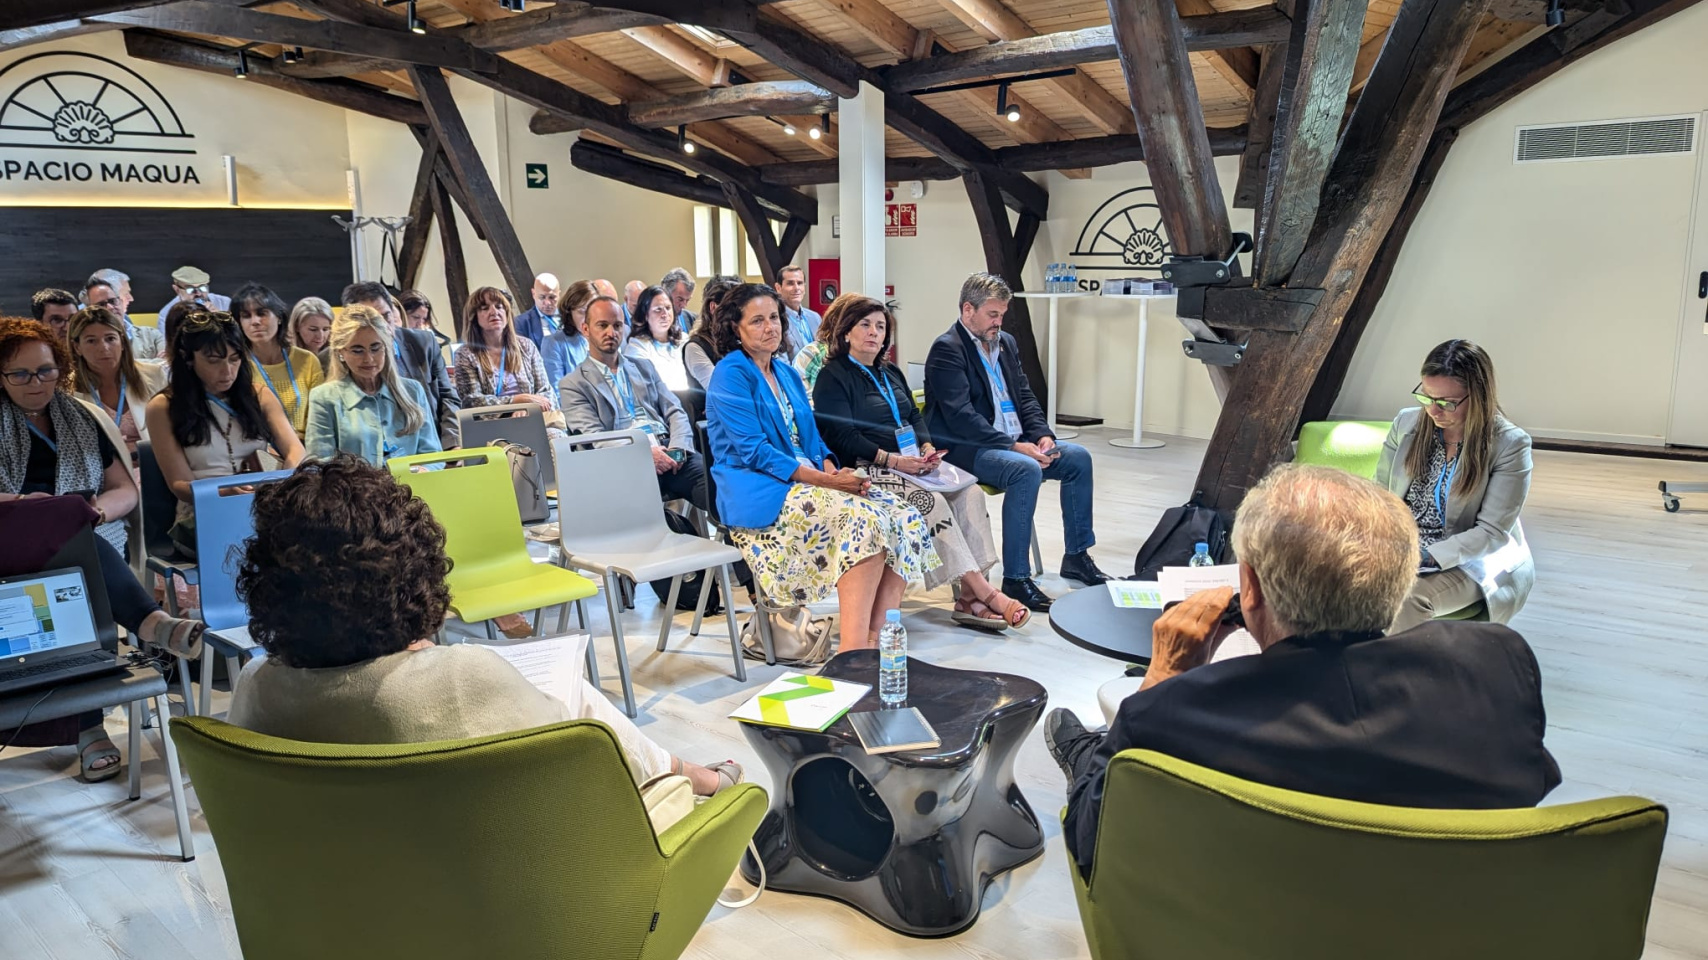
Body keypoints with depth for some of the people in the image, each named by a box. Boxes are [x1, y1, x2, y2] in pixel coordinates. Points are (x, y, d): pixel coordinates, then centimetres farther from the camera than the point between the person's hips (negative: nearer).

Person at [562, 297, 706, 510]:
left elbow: (675, 413, 17)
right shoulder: (573, 384, 9)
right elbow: (593, 440, -3)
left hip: (668, 453, 4)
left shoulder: (643, 367, 24)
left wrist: (678, 448, -5)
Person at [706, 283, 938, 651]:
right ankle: (854, 652, -34)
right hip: (759, 493, -8)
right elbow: (753, 450, -14)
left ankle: (875, 640, -21)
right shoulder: (730, 374, -4)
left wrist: (832, 469, -6)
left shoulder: (787, 373, 21)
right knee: (865, 519, -32)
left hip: (808, 481, 8)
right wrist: (823, 480, -21)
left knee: (907, 521, -14)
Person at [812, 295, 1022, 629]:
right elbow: (843, 437, -12)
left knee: (971, 493, -17)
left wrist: (927, 448, -3)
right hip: (868, 469, -7)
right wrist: (893, 460, -21)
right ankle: (984, 592, -26)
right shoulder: (832, 378, -1)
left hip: (911, 463, 7)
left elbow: (914, 416, 20)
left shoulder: (890, 373, 25)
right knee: (931, 501, -30)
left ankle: (969, 598, -22)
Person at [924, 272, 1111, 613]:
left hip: (1014, 443, 9)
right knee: (1026, 470, -32)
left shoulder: (1006, 343, 16)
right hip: (966, 450, -8)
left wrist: (1042, 435, -4)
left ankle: (1077, 556, 8)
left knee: (1078, 457, -4)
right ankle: (1015, 579, -25)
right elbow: (961, 417, -20)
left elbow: (1025, 396, 16)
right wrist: (1013, 446, -24)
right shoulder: (947, 349, -11)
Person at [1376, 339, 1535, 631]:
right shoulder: (1406, 423, 1)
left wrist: (1425, 558, -27)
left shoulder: (1510, 444, -12)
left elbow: (1491, 532, -14)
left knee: (1410, 598, -34)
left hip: (1474, 561, -4)